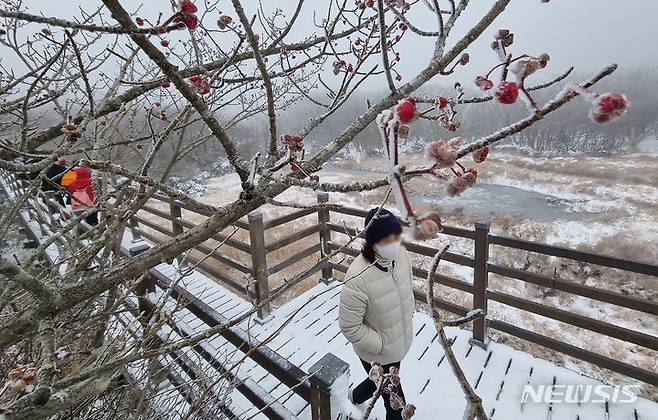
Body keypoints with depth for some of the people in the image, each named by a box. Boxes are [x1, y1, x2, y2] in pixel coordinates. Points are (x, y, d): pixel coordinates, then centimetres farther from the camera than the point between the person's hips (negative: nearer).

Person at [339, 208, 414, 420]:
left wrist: (408, 317, 7)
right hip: (376, 354, -6)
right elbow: (350, 327, -26)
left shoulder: (401, 255, -16)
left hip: (401, 343, 7)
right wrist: (381, 345, -18)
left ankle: (355, 396, 64)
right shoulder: (358, 277, -37)